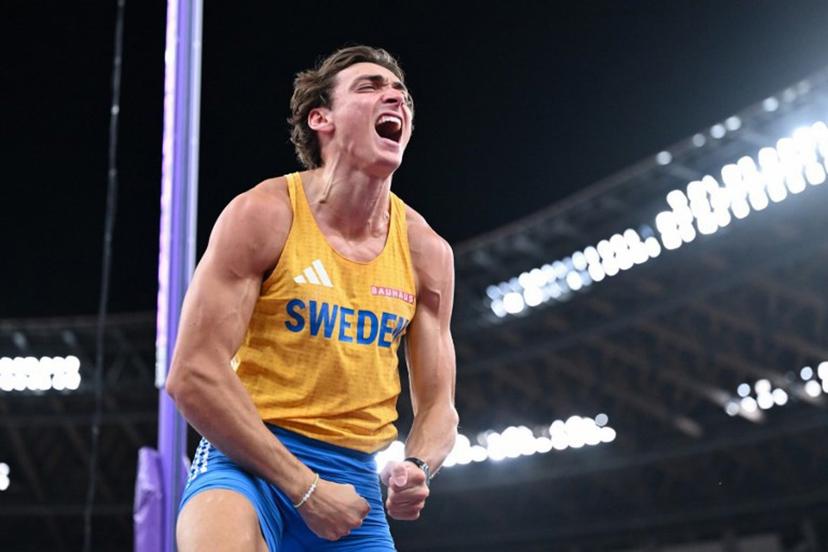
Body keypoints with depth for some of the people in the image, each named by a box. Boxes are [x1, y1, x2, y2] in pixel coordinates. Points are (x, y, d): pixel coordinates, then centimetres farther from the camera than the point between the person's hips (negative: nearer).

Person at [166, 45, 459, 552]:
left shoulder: (427, 252, 6)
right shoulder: (264, 214, -8)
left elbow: (438, 406, 12)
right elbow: (193, 376, -14)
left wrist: (417, 469, -11)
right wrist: (305, 487, -16)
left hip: (354, 476, 5)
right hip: (249, 457, -5)